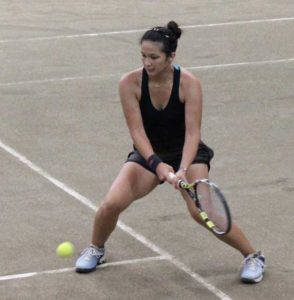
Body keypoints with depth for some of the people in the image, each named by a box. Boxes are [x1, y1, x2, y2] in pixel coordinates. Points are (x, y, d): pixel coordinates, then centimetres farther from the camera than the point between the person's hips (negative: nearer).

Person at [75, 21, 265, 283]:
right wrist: (157, 164, -39)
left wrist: (183, 169, -42)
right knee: (111, 204, -18)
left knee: (201, 209, -24)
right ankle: (96, 250, 15)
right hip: (148, 154, 2)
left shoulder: (189, 84, -23)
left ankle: (253, 256, -2)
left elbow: (192, 133, -27)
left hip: (186, 153, -2)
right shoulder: (130, 83, -20)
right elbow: (137, 131, -24)